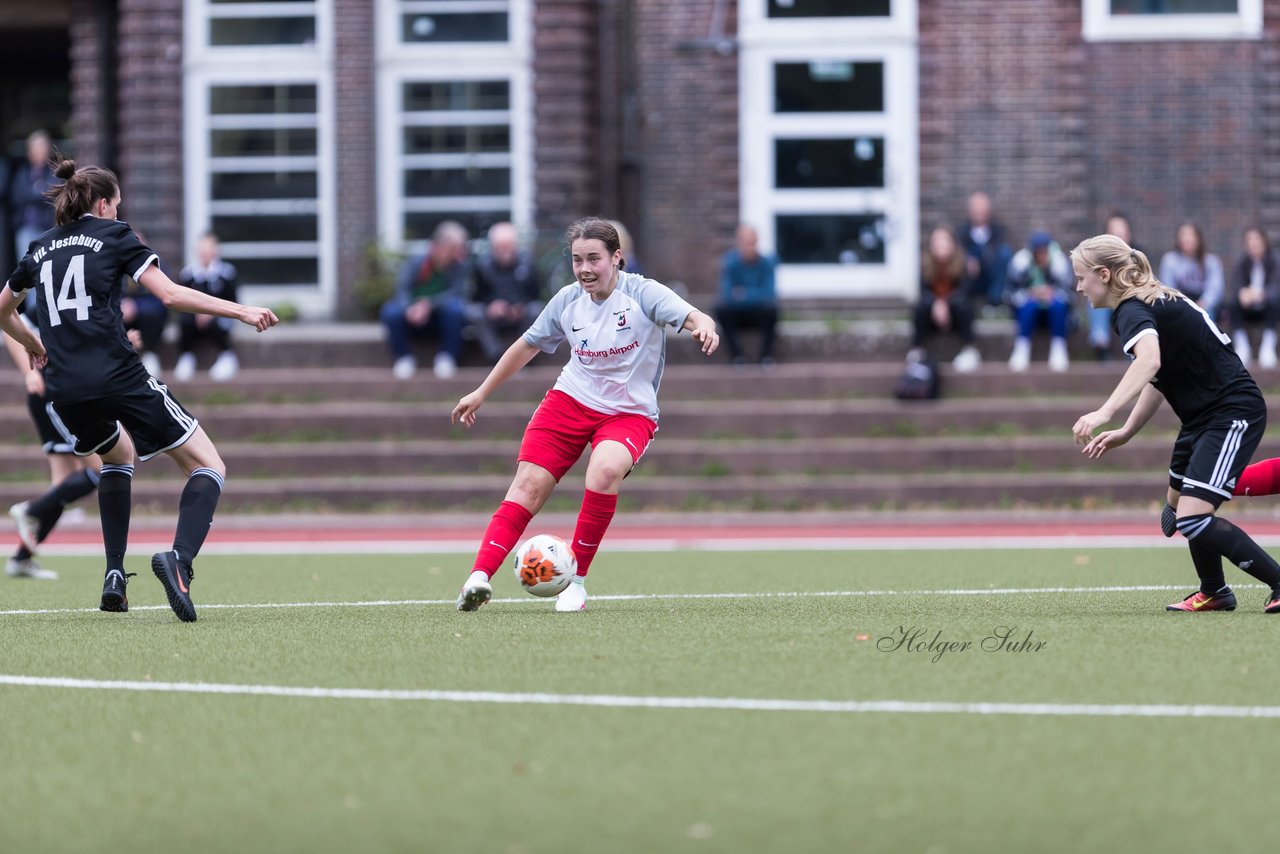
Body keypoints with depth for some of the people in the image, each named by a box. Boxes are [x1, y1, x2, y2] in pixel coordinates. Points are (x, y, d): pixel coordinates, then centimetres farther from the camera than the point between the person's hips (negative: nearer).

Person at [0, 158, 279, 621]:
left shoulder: (41, 248, 20)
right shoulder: (113, 235, 6)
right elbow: (170, 294, -6)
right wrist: (240, 311, -2)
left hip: (63, 392, 5)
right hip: (119, 378, -5)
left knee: (118, 455, 36)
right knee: (208, 467, 2)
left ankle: (115, 574, 21)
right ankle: (179, 557, -27)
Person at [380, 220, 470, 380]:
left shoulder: (459, 265, -15)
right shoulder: (416, 261, -15)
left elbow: (456, 293, -24)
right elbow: (402, 289, -23)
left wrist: (428, 304, -37)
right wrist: (409, 308, -44)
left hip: (442, 318, 0)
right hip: (414, 317, 0)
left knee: (455, 307, -34)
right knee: (392, 311, -31)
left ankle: (446, 357, -13)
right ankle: (404, 358, -7)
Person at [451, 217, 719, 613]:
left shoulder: (642, 293, -13)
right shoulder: (568, 300, 0)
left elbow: (693, 317, -28)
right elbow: (528, 345, 16)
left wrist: (704, 326, -53)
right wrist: (481, 393, 21)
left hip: (629, 413, -3)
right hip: (570, 400, 4)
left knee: (604, 472, -32)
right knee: (529, 486, -14)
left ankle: (576, 581, -18)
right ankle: (480, 576, -19)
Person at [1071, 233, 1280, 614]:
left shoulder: (1132, 311, -18)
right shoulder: (1151, 305, 13)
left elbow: (1149, 361, -40)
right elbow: (1158, 379, 24)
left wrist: (1104, 413, -50)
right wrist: (1125, 433, 18)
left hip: (1233, 412, -11)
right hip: (1203, 416, 11)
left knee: (1192, 517, -19)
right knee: (1178, 504, 22)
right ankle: (1214, 593, 35)